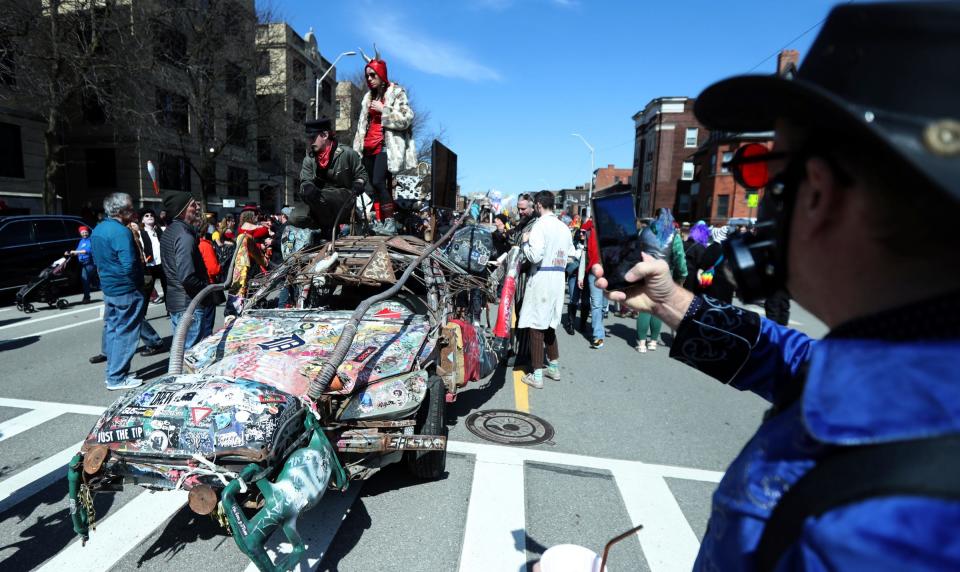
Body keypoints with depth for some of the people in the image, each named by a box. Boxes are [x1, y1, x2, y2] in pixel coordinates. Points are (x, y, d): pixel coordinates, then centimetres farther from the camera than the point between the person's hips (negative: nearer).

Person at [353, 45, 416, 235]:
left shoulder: (396, 92, 1)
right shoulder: (369, 97, 21)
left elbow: (407, 118, -9)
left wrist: (383, 110, -12)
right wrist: (357, 147, 18)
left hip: (386, 146, -7)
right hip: (369, 147, 7)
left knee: (378, 182, -20)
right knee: (373, 185, 1)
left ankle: (389, 221, -15)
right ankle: (379, 221, 4)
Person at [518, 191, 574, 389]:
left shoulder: (540, 225, -11)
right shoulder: (564, 227, 10)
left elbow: (535, 255, -19)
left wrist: (524, 242, -3)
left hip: (541, 277, -7)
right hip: (559, 278, 7)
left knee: (536, 326, -1)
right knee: (549, 324, 19)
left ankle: (537, 375, 4)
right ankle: (554, 366, 29)